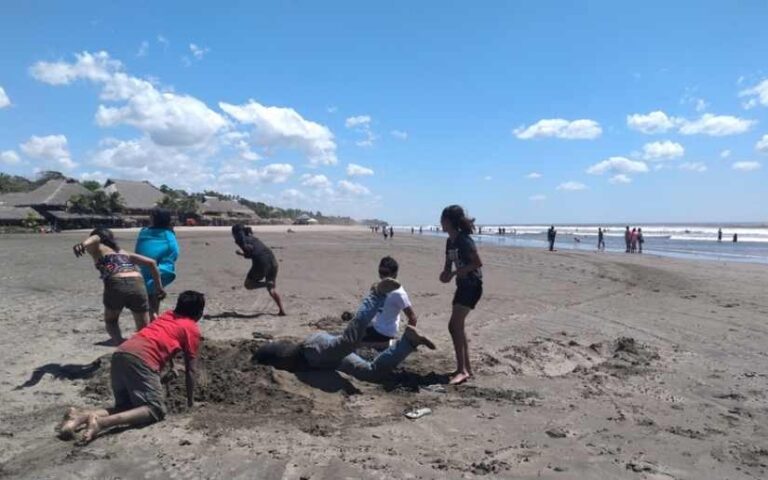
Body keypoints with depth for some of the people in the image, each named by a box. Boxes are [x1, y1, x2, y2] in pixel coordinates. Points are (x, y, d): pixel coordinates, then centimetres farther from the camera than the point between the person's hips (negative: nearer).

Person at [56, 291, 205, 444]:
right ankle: (102, 422, -25)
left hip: (120, 353, 8)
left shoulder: (165, 316, 31)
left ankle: (81, 415, -5)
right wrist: (190, 401, 22)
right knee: (156, 409, -6)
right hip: (141, 358, -8)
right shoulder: (192, 329, 12)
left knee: (126, 406, 16)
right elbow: (190, 370, 12)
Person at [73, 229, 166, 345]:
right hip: (137, 285, 3)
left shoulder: (97, 249, 24)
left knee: (110, 321, 26)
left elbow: (95, 239, 0)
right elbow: (151, 262, 24)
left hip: (116, 285, -3)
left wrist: (83, 244, -22)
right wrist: (159, 286, 25)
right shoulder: (125, 253, 34)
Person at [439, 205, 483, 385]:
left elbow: (478, 263, -20)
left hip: (472, 286, -9)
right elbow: (448, 265, 14)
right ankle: (466, 368, 23)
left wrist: (454, 273, -21)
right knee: (458, 327, 12)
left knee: (454, 326, -13)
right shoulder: (450, 242, 9)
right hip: (462, 285, 9)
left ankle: (462, 370, -7)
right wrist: (445, 274, -8)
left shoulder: (464, 240, -17)